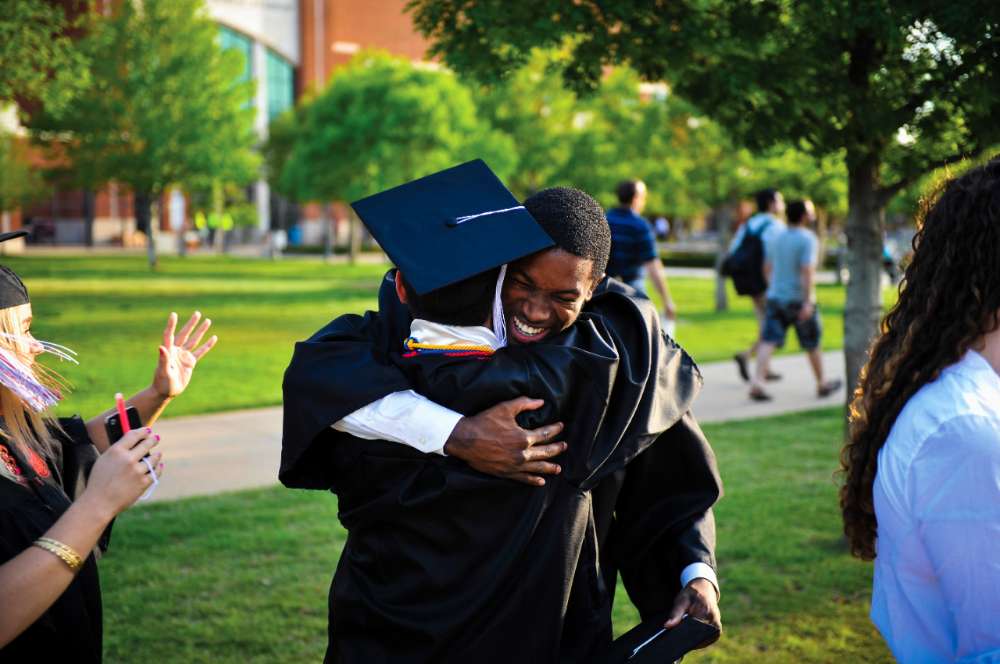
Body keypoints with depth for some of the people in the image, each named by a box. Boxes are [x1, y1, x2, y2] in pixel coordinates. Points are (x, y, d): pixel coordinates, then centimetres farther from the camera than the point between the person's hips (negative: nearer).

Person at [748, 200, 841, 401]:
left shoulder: (777, 238, 9)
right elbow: (807, 271, -21)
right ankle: (822, 384, 28)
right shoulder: (808, 239, -11)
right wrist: (808, 302, -25)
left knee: (768, 342, -6)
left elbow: (767, 267, 17)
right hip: (799, 300, -5)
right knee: (812, 345, 13)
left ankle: (757, 382, -24)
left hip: (775, 296, 5)